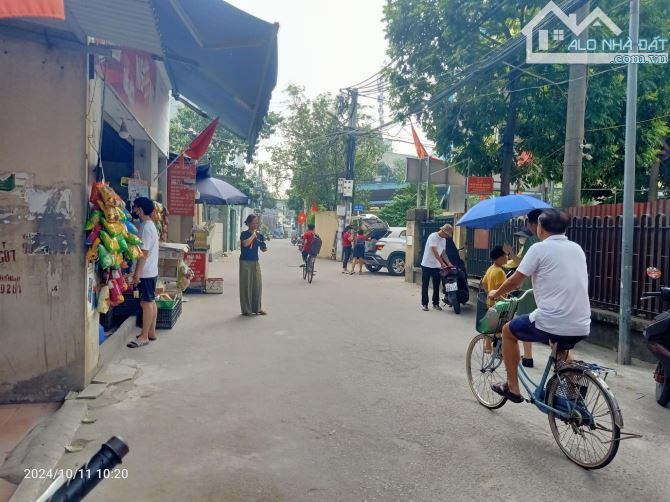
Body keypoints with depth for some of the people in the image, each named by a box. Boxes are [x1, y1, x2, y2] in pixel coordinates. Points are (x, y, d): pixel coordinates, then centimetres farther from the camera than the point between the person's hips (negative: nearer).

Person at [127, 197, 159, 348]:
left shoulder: (146, 228, -17)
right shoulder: (149, 225, 13)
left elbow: (144, 253, -21)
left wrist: (137, 273, -20)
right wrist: (138, 272, 19)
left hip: (145, 273, -10)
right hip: (151, 271, 10)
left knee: (146, 303, -5)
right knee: (151, 302, 14)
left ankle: (144, 336, 1)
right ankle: (151, 332, 22)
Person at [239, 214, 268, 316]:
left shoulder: (260, 235, 6)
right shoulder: (244, 234, -7)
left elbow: (263, 249, 10)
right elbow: (245, 243, -28)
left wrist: (265, 248, -12)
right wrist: (253, 235, -16)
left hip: (255, 262, 5)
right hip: (245, 262, -5)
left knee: (257, 285, 8)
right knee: (246, 285, -1)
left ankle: (257, 308, 20)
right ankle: (246, 309, 7)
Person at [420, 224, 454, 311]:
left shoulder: (444, 240, 8)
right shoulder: (433, 236, -17)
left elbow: (443, 253, 14)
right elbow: (434, 251, -25)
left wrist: (449, 263, 3)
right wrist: (442, 263, -29)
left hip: (437, 266, 7)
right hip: (427, 265, -7)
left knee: (436, 286, 9)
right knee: (425, 285, 1)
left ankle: (435, 303, 17)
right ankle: (424, 304, 7)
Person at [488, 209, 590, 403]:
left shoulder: (540, 248, -5)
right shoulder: (577, 249, 13)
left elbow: (514, 281, -1)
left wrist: (495, 294, 19)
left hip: (551, 324, -6)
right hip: (582, 327, 7)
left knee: (508, 330, 20)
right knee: (562, 346, 40)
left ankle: (512, 387, 23)